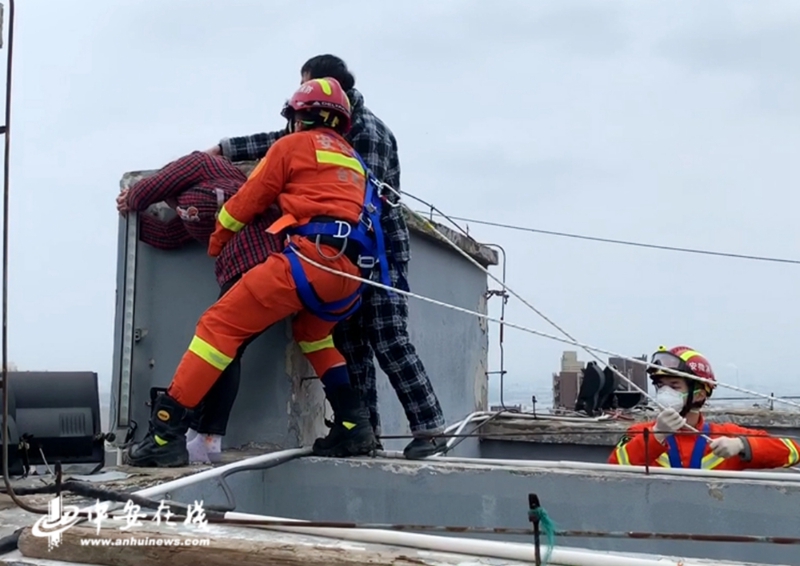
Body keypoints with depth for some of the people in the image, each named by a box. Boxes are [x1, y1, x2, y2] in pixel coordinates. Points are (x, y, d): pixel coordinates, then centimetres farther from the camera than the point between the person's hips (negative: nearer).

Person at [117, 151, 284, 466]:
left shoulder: (200, 164, 15)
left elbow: (151, 190, 14)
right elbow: (166, 237, 33)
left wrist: (129, 200, 36)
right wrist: (131, 213, 42)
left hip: (257, 259, -9)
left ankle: (203, 440, -7)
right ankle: (207, 439, 1)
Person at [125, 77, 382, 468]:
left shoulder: (294, 145, 13)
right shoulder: (352, 159, 33)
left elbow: (247, 202, 14)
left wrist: (215, 243, 27)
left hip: (311, 256, -7)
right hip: (351, 272, 7)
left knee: (222, 324, -4)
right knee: (312, 331, 33)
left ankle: (167, 431, -12)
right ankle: (354, 424, 19)